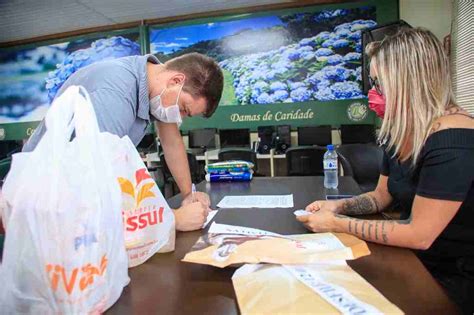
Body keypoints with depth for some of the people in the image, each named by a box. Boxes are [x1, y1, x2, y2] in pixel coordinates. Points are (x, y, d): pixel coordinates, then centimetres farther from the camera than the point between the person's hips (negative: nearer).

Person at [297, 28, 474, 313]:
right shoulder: (400, 132, 1)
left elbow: (419, 235, -26)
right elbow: (381, 197, 10)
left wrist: (338, 224, -20)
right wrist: (339, 206, -7)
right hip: (414, 260, 7)